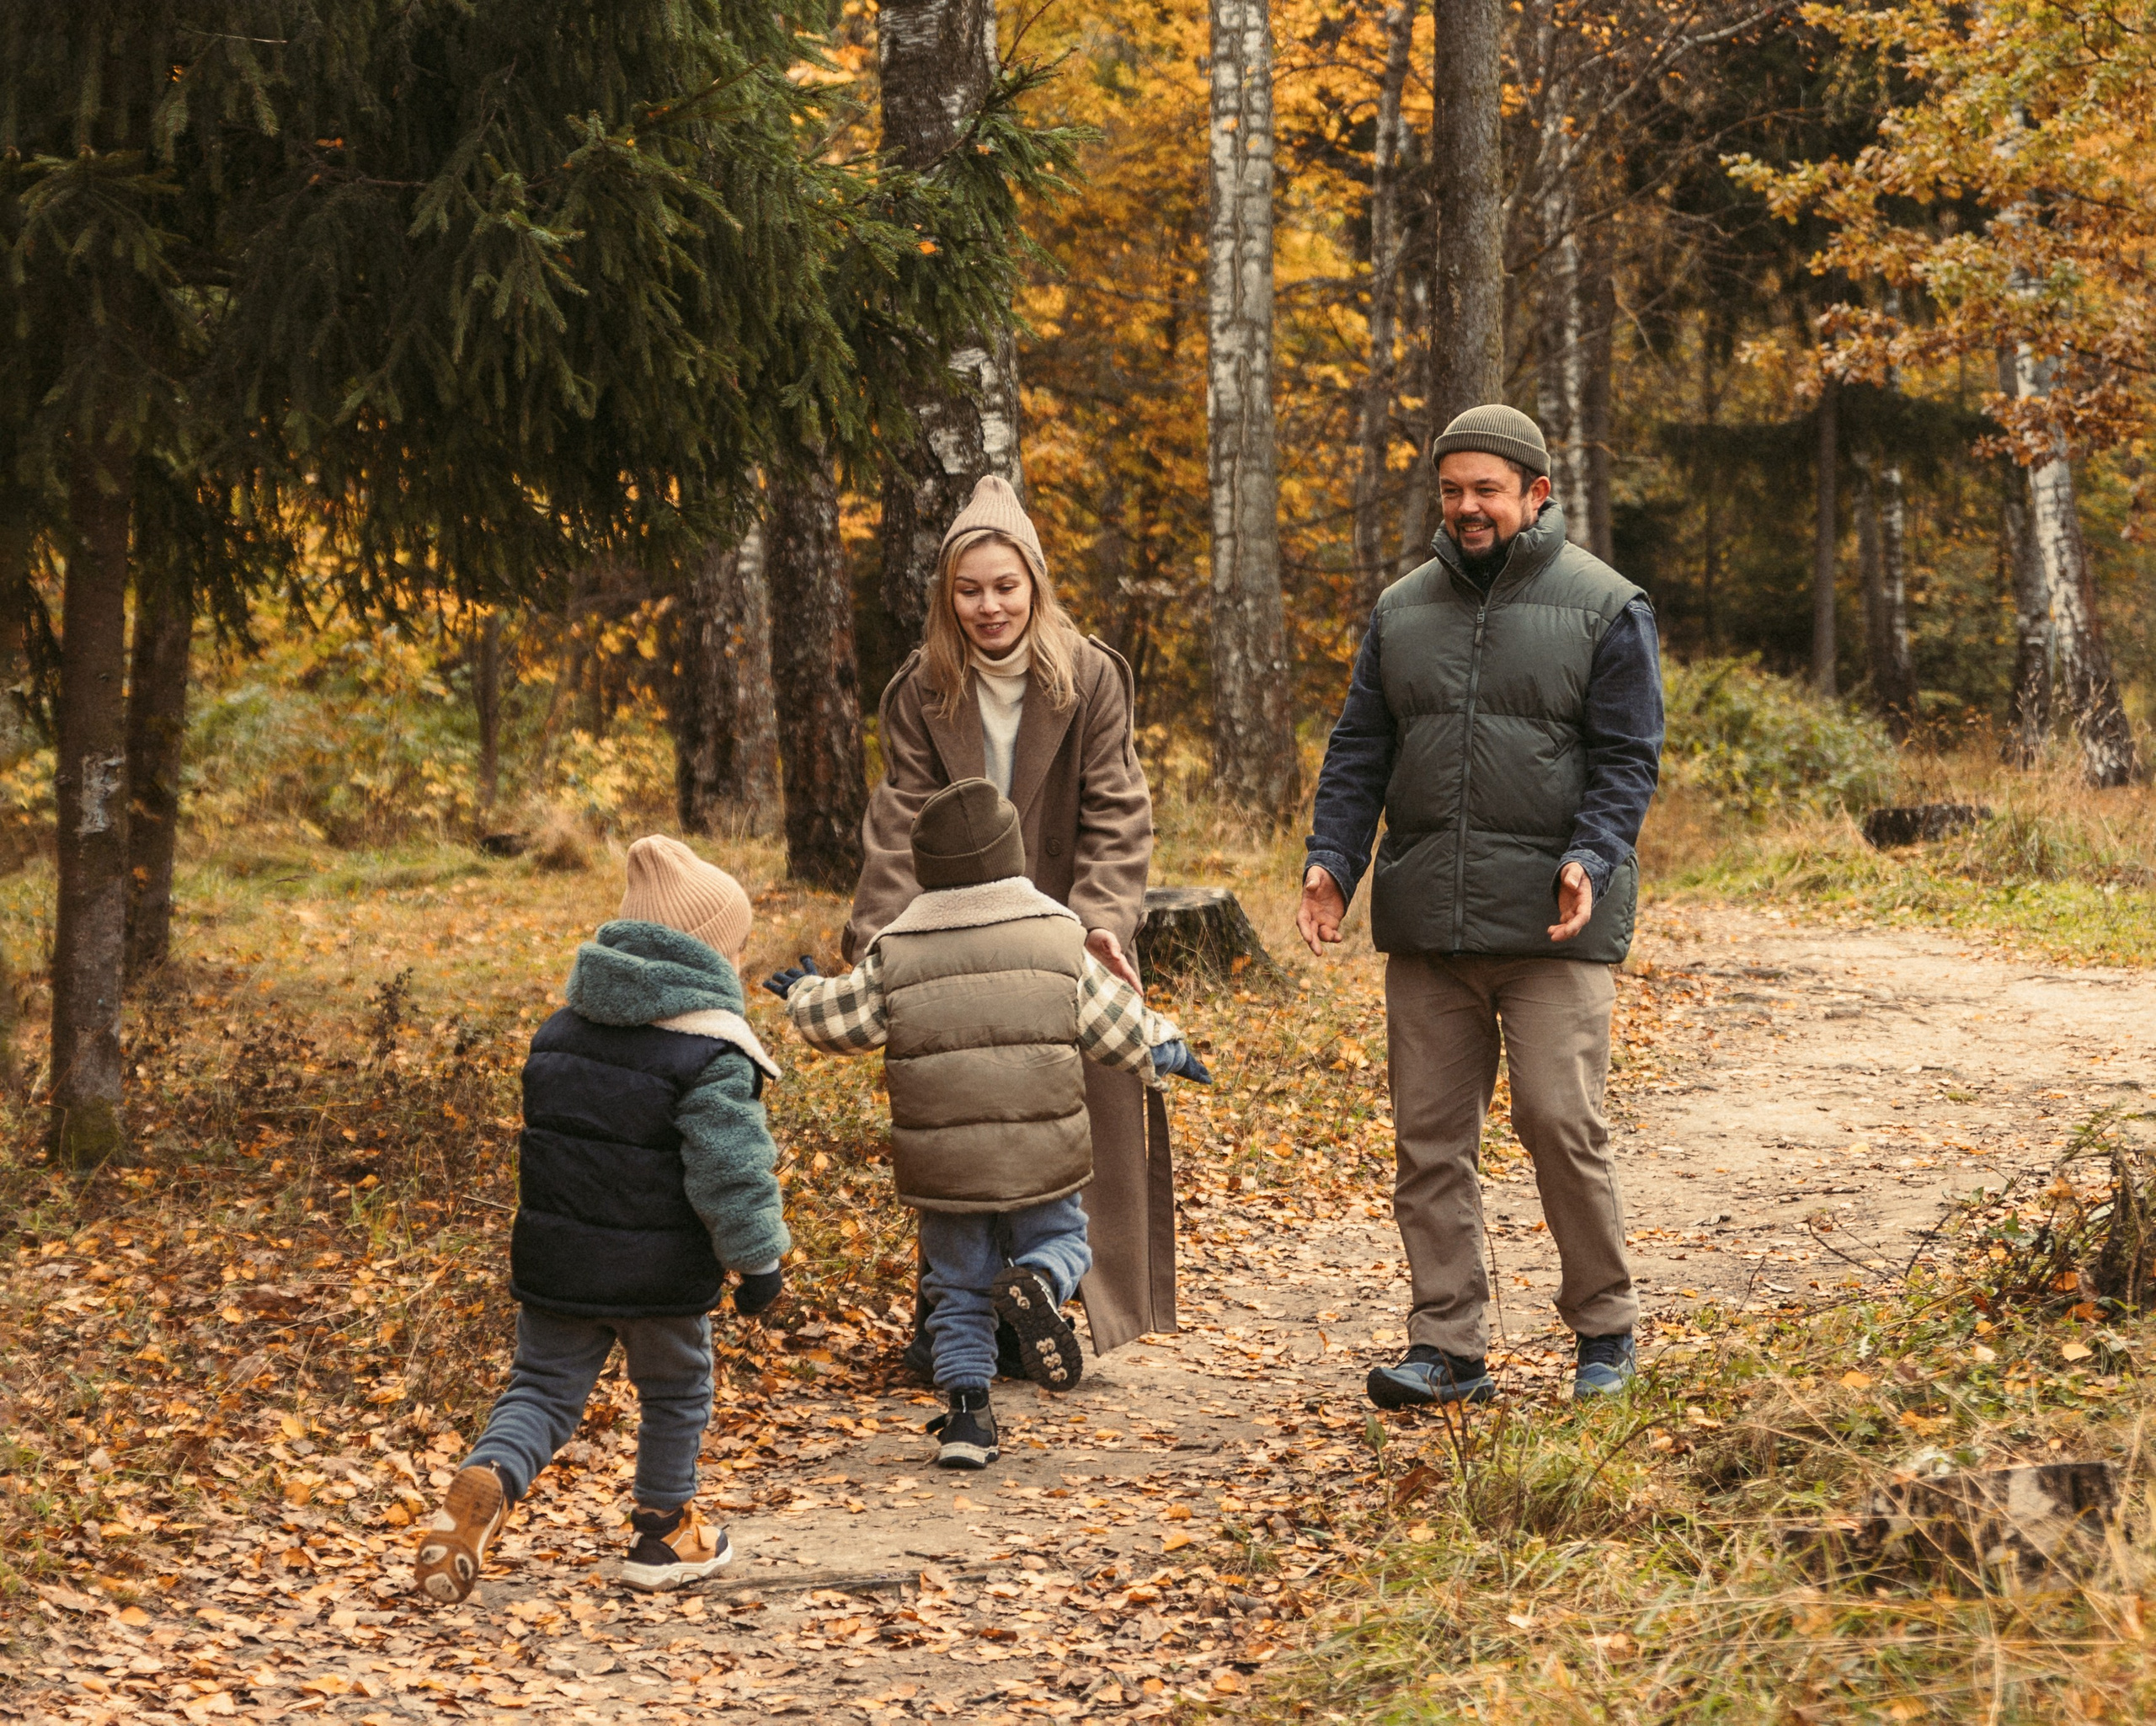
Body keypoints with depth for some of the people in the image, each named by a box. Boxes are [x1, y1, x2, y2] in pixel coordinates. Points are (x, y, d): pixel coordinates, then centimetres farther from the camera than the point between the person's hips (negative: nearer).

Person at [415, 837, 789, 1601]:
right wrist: (759, 1261, -7)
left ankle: (484, 1484, -17)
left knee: (542, 1389, 10)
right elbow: (730, 1172, -19)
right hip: (658, 1272, -4)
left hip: (555, 1258, 5)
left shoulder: (561, 1031, 7)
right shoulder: (711, 1055, -16)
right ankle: (664, 1533, 28)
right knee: (675, 1393, 18)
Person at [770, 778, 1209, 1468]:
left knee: (959, 1289, 13)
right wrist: (1166, 1047, 27)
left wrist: (806, 993, 29)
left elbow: (838, 1020, 7)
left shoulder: (895, 952, 1)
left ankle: (966, 1414, 2)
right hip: (1039, 1153, -1)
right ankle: (1037, 1285, -17)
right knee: (1061, 1241, 18)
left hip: (942, 1162, 1)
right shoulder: (1057, 937, 1)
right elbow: (1112, 1020, 8)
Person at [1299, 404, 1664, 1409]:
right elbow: (1359, 751, 15)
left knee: (1561, 1122, -7)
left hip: (1550, 920, -4)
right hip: (1424, 923, 4)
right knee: (1428, 1138, 4)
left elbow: (1626, 760, -1)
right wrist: (1331, 859, 1)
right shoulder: (1402, 611, 14)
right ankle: (1447, 1346, 10)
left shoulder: (1605, 608, 2)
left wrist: (1590, 861, -17)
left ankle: (1604, 1332, 10)